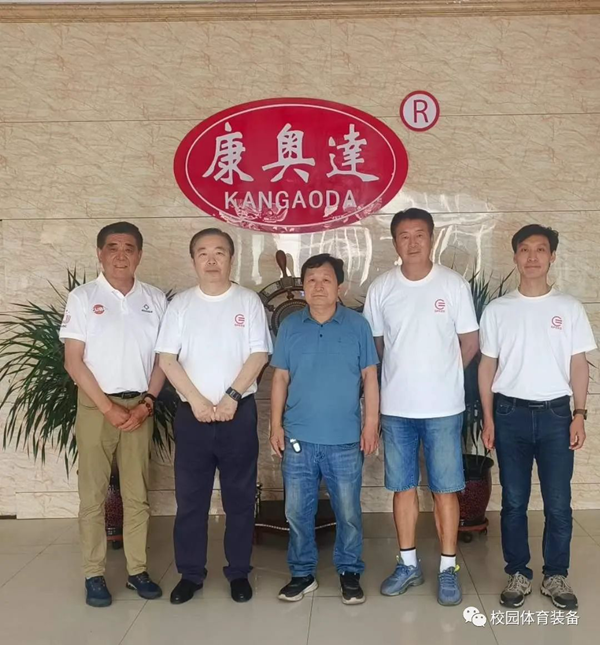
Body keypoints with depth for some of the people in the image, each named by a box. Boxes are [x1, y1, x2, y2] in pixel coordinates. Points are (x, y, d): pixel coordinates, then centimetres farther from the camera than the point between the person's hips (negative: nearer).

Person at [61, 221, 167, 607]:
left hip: (139, 406, 2)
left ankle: (138, 569, 19)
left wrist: (148, 402, -6)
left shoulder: (155, 299, 4)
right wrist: (108, 407, -12)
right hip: (96, 406, -2)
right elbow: (74, 362, -6)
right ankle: (94, 574, 14)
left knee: (138, 493, 8)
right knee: (93, 493, 4)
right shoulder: (83, 298, -3)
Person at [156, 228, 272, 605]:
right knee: (190, 497, 8)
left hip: (239, 412, -1)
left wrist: (231, 397, -13)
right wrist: (197, 400, -11)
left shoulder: (248, 301, 2)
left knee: (240, 497, 7)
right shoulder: (181, 304, 4)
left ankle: (239, 572, 21)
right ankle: (191, 573, 21)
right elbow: (167, 359, -1)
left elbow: (259, 356, -4)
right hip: (192, 413, 1)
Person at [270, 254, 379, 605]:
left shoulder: (357, 325, -1)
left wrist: (371, 424, -4)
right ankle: (302, 573, 26)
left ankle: (350, 573, 26)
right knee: (297, 511, 9)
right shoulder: (290, 326, 3)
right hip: (299, 438, 2)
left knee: (348, 512, 8)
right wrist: (276, 425, 3)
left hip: (345, 439, -1)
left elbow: (370, 377, 1)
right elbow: (281, 379, 7)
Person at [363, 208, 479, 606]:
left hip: (443, 407, -2)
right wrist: (405, 374, 10)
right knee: (404, 487, 11)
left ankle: (449, 568, 19)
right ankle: (408, 563, 25)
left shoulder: (454, 285, -5)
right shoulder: (381, 289, 0)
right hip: (397, 407, 2)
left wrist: (442, 375, 8)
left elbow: (471, 342, 2)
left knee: (445, 488, 5)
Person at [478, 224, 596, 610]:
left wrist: (579, 414, -3)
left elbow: (579, 365, 4)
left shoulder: (570, 308, 3)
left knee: (558, 503, 4)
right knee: (514, 501, 7)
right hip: (511, 413, 0)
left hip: (555, 413, 0)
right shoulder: (497, 310, 2)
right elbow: (488, 366, 4)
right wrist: (488, 418, 0)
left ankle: (556, 576, 21)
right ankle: (519, 574, 21)